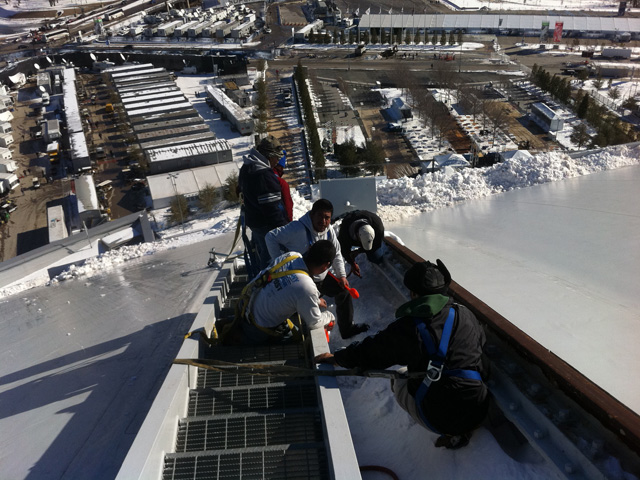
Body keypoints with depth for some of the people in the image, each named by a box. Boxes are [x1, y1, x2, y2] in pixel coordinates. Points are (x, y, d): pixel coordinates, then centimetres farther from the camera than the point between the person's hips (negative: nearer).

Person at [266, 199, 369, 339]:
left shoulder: (329, 230, -4)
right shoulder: (298, 228, -28)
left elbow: (336, 254, 9)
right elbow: (271, 237, -24)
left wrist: (342, 275, 0)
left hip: (323, 277, 8)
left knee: (344, 291, 17)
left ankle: (347, 329, 34)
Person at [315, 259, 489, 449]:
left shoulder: (407, 327, -14)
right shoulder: (466, 315, -3)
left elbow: (369, 352, -4)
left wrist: (336, 358, 14)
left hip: (439, 418, -4)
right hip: (479, 412, 5)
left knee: (398, 379, 20)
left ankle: (452, 433, 13)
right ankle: (461, 429, 17)